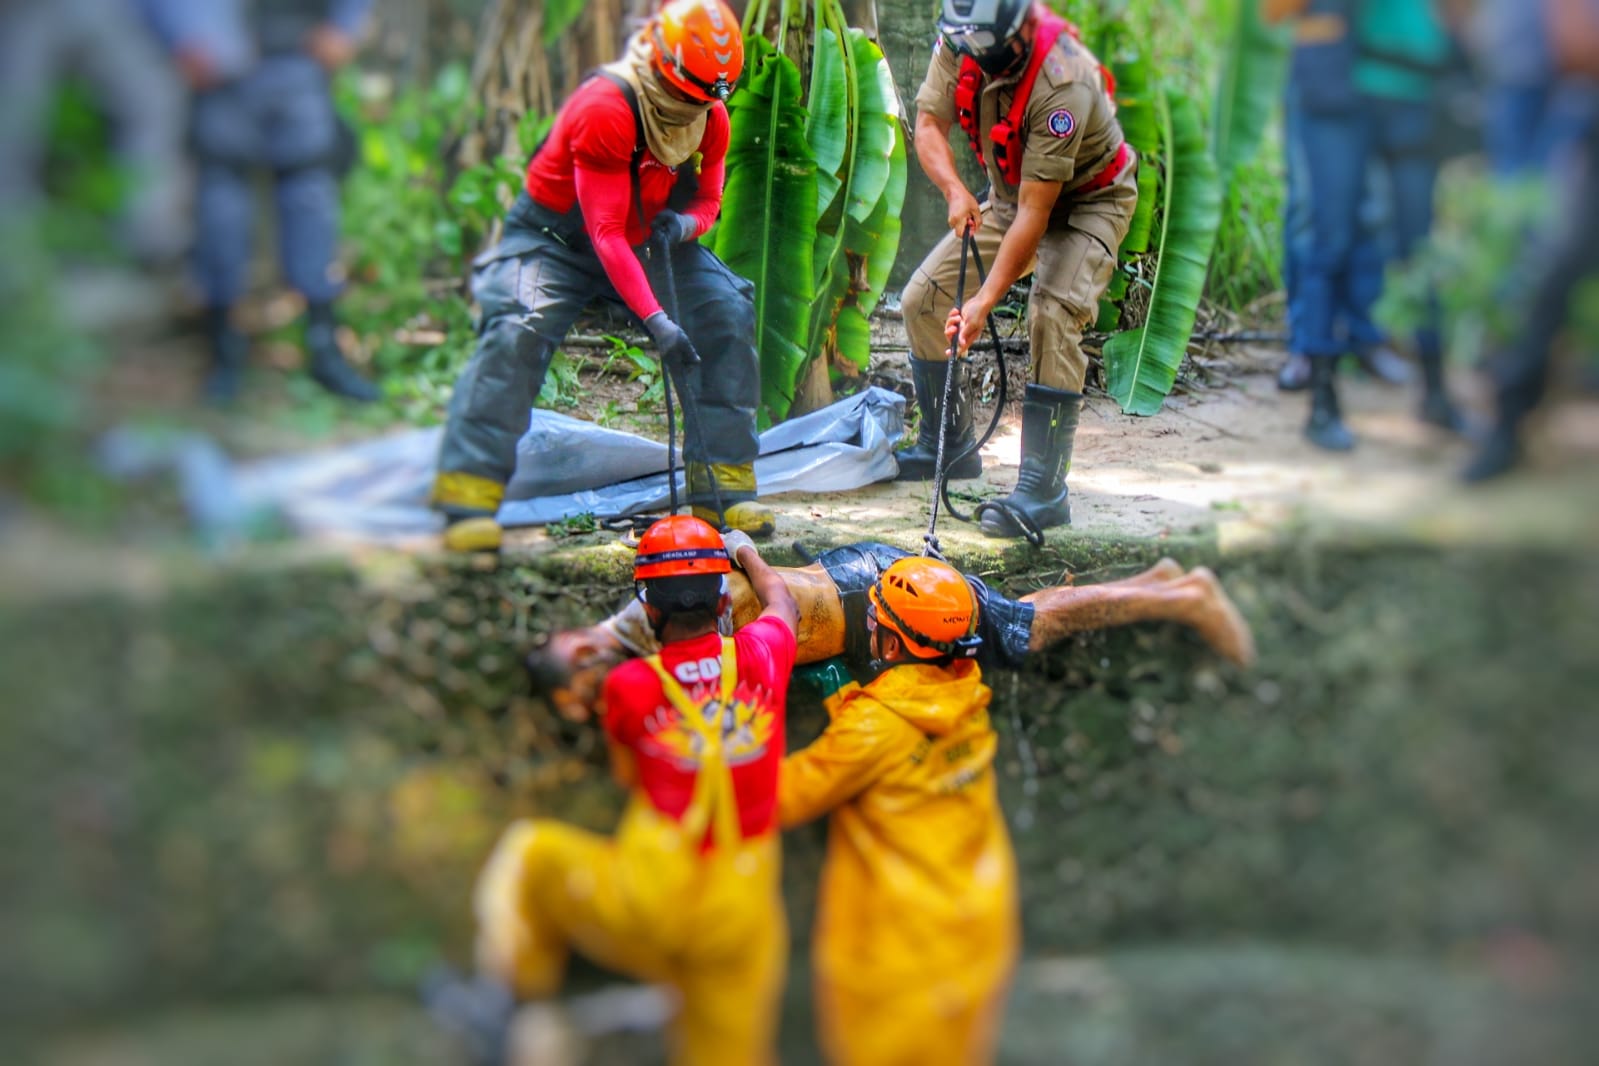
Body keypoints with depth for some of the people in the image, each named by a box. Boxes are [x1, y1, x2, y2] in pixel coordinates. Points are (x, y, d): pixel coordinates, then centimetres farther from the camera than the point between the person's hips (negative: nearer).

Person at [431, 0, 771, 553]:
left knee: (728, 314, -11)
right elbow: (605, 233, -33)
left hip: (649, 243, 6)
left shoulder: (710, 119, -8)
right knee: (519, 329, -30)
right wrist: (655, 320, -41)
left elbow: (707, 197, 4)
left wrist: (686, 221, -23)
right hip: (557, 239, -6)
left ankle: (722, 487, -6)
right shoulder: (605, 111, -30)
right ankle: (469, 499, -26)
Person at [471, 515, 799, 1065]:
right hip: (739, 917, 2)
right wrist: (749, 553, 43)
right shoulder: (760, 655, -1)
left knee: (528, 853, 22)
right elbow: (782, 603, 24)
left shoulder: (628, 686, -6)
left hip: (647, 903, -2)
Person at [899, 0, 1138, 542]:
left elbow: (1036, 210, -35)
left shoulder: (1062, 82, -36)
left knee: (1053, 317, -29)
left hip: (1087, 201, -7)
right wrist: (956, 191, -28)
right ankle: (948, 447, 17)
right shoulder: (957, 46, -18)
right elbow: (929, 125, -7)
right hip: (1011, 195, 7)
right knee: (922, 299, -1)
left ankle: (1043, 490, -27)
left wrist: (986, 299, -36)